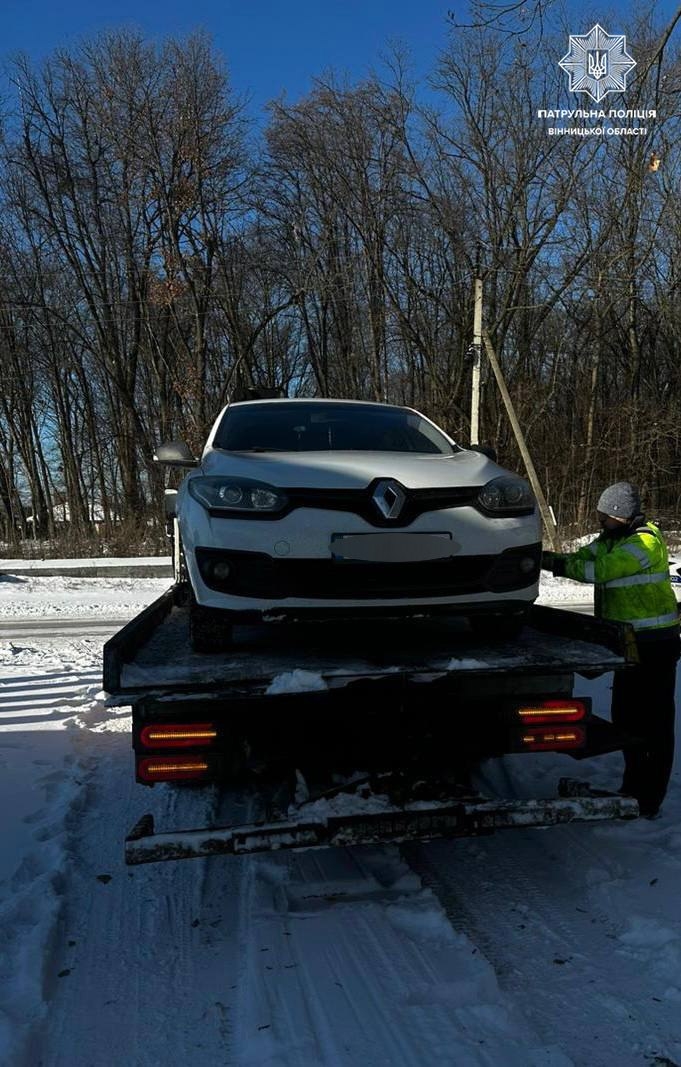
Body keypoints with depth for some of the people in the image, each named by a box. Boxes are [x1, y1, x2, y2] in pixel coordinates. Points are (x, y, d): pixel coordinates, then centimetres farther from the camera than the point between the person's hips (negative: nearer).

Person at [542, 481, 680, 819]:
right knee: (624, 715, 16)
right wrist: (547, 557, -10)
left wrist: (556, 563, -18)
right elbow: (581, 559, 6)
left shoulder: (645, 542, -19)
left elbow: (600, 570, -24)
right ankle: (634, 785, 32)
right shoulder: (610, 540, 12)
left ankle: (649, 801, 5)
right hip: (629, 640, 9)